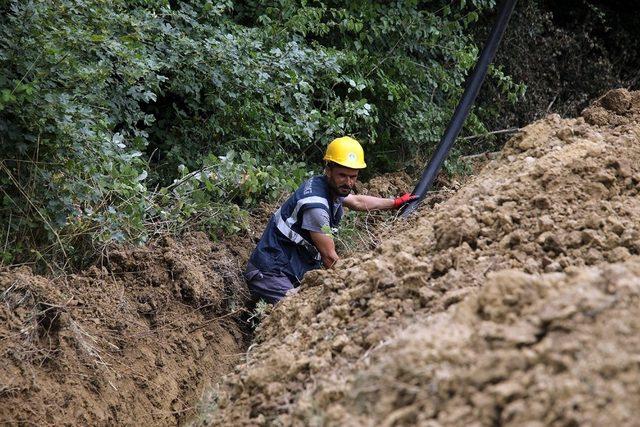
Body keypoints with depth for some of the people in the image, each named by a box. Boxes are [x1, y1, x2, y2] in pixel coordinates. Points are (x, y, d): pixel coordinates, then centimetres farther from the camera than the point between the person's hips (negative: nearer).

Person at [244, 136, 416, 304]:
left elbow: (358, 202, 30)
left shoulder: (333, 188, 5)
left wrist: (396, 202, 39)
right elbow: (330, 258, -17)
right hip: (270, 274, -11)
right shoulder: (315, 204, -23)